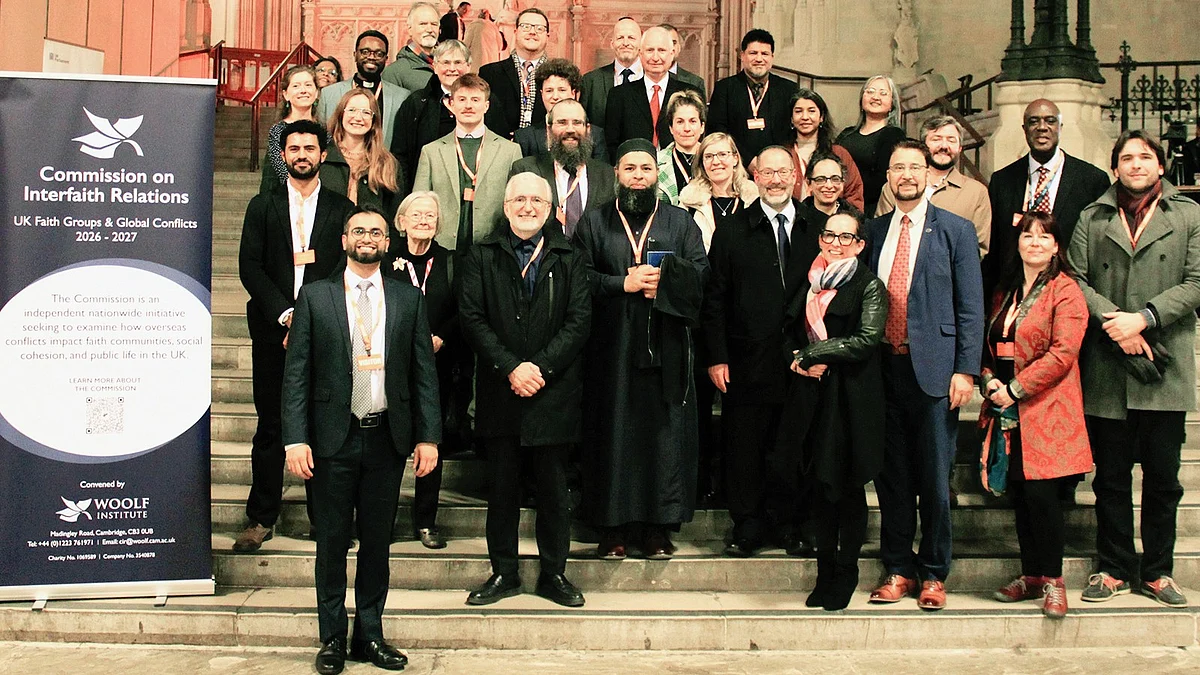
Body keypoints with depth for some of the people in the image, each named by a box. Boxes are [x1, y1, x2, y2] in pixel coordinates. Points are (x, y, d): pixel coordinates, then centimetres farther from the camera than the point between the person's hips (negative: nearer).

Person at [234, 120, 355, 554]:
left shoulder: (342, 210, 9)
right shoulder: (262, 206, 11)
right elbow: (250, 267, 3)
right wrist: (284, 314, -10)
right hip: (273, 331, 1)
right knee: (270, 425, 3)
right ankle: (261, 518, 10)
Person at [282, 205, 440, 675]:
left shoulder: (408, 299, 7)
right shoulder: (315, 297, 2)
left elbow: (424, 372, 5)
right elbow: (296, 373, -1)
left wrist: (428, 436, -1)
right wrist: (296, 439, -9)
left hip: (387, 439, 2)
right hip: (334, 439, -1)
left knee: (377, 542, 10)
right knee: (333, 542, 7)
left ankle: (370, 635, 22)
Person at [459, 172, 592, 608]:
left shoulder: (568, 258, 6)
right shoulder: (483, 257, 6)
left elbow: (579, 320, -1)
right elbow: (473, 318, -2)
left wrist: (541, 367, -13)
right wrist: (510, 368, -13)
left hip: (554, 390, 0)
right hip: (499, 391, 0)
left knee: (554, 487, 6)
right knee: (502, 487, 7)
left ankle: (554, 574, 18)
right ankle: (503, 573, 19)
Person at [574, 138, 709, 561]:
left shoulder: (680, 222, 13)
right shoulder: (594, 223, 10)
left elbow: (701, 273, 2)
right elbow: (579, 277, 0)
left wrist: (662, 277, -11)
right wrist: (623, 283, -10)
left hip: (666, 349, 1)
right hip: (611, 348, 0)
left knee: (665, 432, 0)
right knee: (613, 434, 0)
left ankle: (658, 526, 7)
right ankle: (614, 527, 7)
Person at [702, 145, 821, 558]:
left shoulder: (813, 232, 8)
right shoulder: (731, 232, 4)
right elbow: (714, 299, 1)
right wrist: (716, 357, -5)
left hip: (798, 361, 1)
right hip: (747, 364, -1)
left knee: (789, 446, 8)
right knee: (743, 447, 4)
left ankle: (788, 525, 21)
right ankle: (747, 526, 16)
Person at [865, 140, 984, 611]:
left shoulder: (955, 231, 2)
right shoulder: (874, 231, 13)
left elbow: (970, 306, -1)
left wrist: (966, 370, -9)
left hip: (933, 368, -3)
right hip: (883, 366, 3)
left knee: (934, 478, 3)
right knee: (891, 475, 9)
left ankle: (934, 574, 16)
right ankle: (898, 570, 20)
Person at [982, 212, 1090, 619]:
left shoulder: (1065, 292, -5)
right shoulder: (1005, 291, 17)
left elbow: (1062, 352, -14)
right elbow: (989, 343, 20)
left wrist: (1015, 389, -14)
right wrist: (989, 381, 0)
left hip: (1043, 410, -6)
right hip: (1006, 409, 6)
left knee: (1040, 492, -9)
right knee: (1018, 494, 8)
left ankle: (1053, 580, 4)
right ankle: (1030, 576, 17)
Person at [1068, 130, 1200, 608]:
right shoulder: (1093, 218, 11)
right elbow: (1075, 277, 1)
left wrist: (1143, 318, -13)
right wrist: (1112, 320, -13)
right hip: (1106, 370, 1)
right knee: (1111, 478, 7)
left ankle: (1156, 570, 19)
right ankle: (1115, 569, 18)